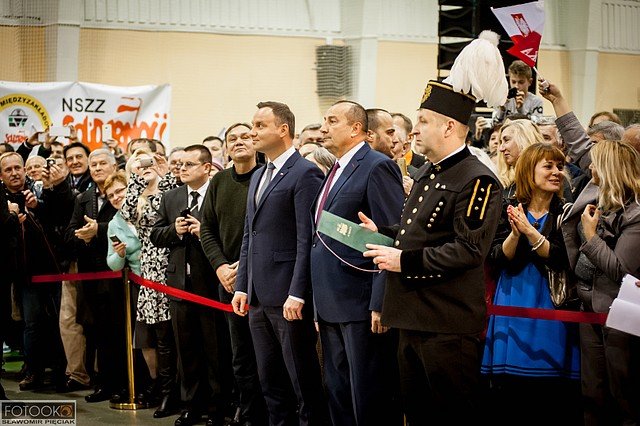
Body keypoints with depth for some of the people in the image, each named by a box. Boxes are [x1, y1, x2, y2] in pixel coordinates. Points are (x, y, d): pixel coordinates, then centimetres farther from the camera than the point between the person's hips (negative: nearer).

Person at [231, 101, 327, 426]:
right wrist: (242, 286, 14)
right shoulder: (258, 177, 17)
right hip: (259, 298, 9)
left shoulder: (305, 174, -10)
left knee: (304, 384, -1)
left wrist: (297, 295, -20)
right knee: (271, 384, 13)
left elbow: (307, 240, -16)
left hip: (288, 299, -9)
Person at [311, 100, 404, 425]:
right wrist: (320, 307, 17)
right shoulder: (335, 172, 19)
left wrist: (381, 304, -20)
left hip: (363, 304, -9)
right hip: (332, 306, 9)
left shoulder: (377, 167, -9)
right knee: (338, 397, 14)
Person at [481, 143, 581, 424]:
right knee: (509, 396, 2)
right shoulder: (509, 211, 6)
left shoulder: (566, 214, 2)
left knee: (551, 398, -2)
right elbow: (498, 260, -2)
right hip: (513, 307, 1)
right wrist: (515, 233, -20)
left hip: (550, 310, -1)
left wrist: (529, 231, -20)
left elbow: (563, 261, -11)